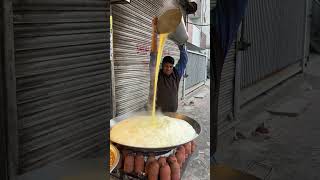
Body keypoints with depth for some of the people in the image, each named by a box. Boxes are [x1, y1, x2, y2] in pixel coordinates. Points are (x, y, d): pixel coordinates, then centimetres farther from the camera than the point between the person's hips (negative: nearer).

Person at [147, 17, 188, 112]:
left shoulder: (176, 75, 3)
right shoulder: (156, 75, -6)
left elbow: (184, 58, 1)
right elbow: (153, 55, -14)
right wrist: (154, 32, -21)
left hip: (172, 114, 3)